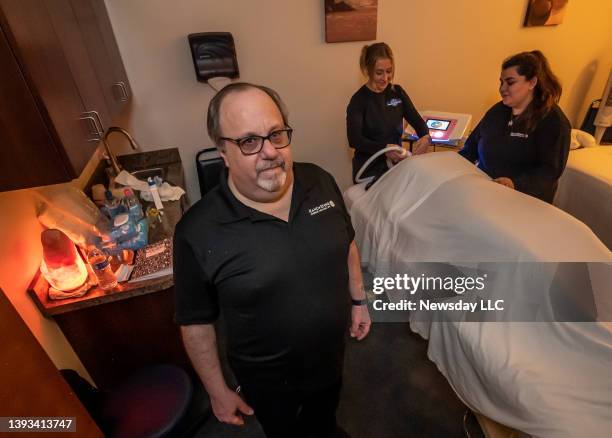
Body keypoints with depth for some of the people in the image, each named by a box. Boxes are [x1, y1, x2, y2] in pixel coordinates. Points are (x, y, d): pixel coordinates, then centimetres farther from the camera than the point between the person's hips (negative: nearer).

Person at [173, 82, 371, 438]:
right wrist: (218, 391, -5)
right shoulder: (198, 232, -28)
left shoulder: (321, 182, -16)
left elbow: (347, 244, 1)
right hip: (268, 379, -3)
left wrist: (358, 300, 6)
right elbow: (196, 322, -15)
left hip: (331, 354, 4)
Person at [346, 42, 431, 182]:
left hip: (396, 165, 5)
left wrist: (425, 137, -21)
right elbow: (354, 139, -23)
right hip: (370, 172, -4)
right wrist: (384, 149, -38)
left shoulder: (397, 92, 4)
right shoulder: (359, 100, -11)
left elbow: (416, 120, 2)